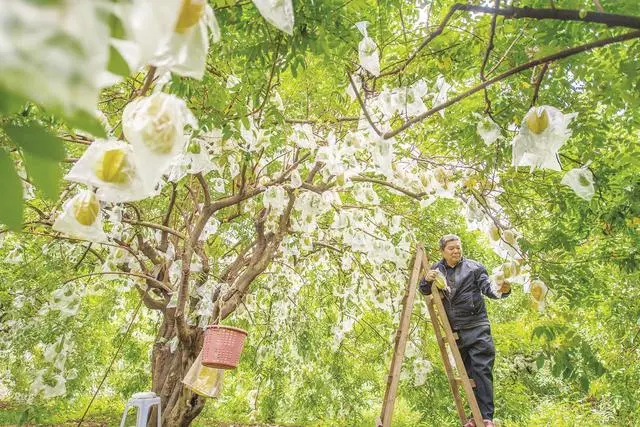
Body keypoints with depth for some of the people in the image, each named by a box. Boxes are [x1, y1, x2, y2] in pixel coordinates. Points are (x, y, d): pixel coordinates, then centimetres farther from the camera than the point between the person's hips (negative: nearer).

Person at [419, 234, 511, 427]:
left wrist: (501, 290, -33)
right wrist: (426, 279, -12)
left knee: (482, 371, -7)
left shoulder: (474, 267, -2)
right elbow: (424, 291, 11)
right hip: (455, 330, 4)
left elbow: (487, 287, -10)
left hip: (476, 327, -4)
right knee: (468, 374, 13)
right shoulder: (437, 269, 8)